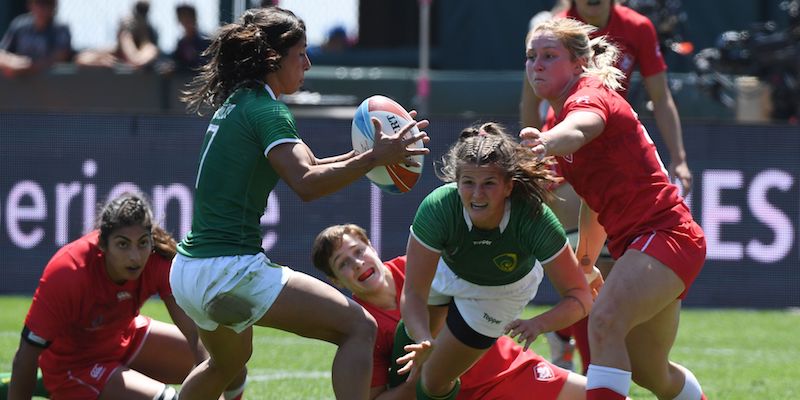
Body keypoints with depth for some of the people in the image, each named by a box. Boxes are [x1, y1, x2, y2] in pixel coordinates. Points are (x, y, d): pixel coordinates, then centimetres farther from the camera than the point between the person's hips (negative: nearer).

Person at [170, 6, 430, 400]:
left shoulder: (233, 106, 17)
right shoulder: (266, 110, -11)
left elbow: (302, 167, 22)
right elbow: (306, 184, -24)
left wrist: (362, 155, 12)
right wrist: (375, 157, -22)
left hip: (187, 272, 10)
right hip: (230, 270, -10)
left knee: (229, 361, 37)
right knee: (359, 327, -11)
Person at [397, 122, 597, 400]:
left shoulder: (534, 219, -42)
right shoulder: (438, 208, -40)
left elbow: (580, 298, -37)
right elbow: (413, 294, -36)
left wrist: (538, 324, -57)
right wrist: (423, 341, -56)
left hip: (503, 290, -1)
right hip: (448, 270, 1)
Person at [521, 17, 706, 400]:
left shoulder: (590, 96, -14)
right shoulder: (560, 117, 13)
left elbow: (579, 128, -42)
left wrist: (547, 142, -63)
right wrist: (585, 262, 27)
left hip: (664, 235, -10)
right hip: (632, 244, 10)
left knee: (605, 321, -32)